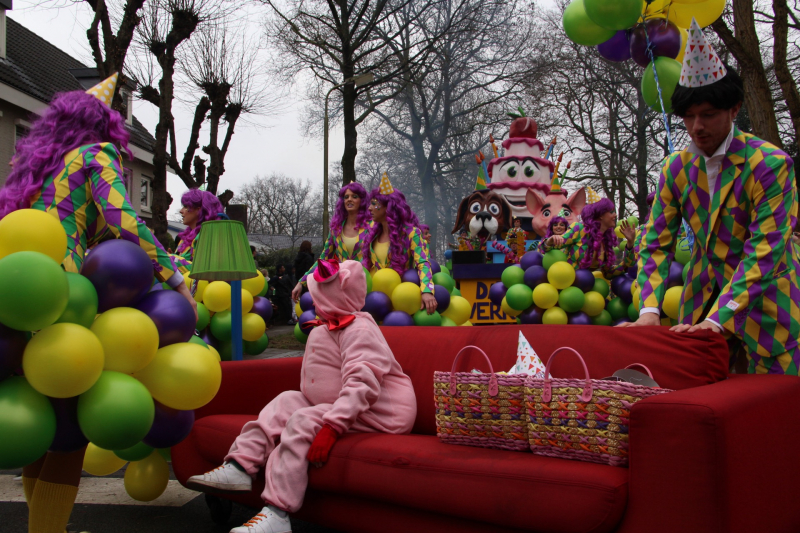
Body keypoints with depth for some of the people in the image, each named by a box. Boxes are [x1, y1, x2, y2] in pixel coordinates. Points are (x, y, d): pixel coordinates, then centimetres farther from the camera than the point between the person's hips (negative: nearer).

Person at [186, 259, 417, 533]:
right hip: (343, 405, 11)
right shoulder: (326, 330, 16)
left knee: (303, 421, -25)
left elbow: (362, 384, -31)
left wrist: (332, 426, -39)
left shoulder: (359, 330, -18)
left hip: (379, 414, -11)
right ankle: (239, 466, -2)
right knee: (287, 400, 6)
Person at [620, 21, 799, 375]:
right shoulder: (677, 169, -1)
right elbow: (656, 243, -3)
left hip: (765, 301, -4)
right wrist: (649, 310, -18)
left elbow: (765, 249, -23)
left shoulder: (770, 164, -16)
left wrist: (718, 319, -32)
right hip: (704, 297, 4)